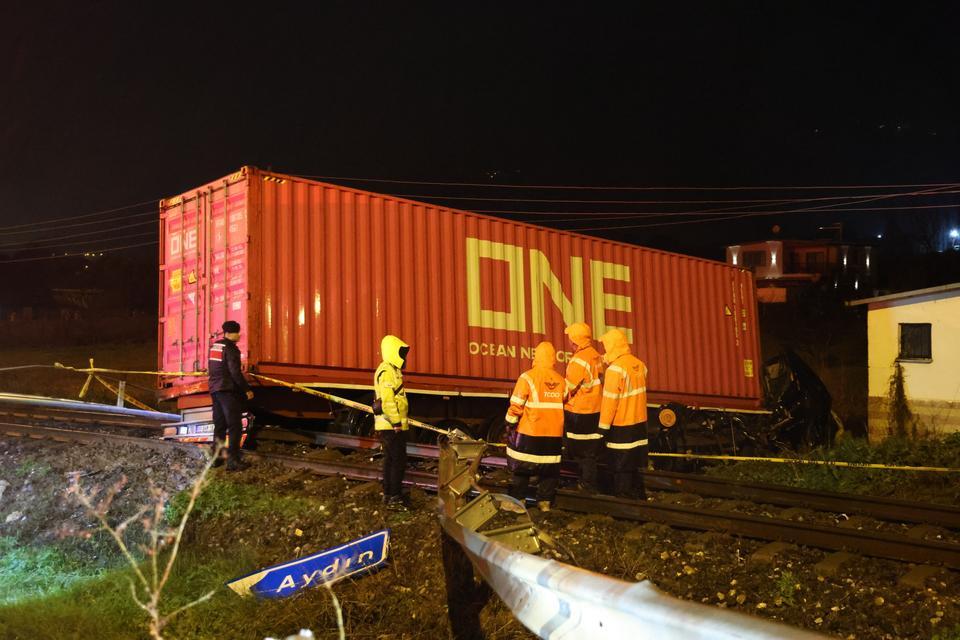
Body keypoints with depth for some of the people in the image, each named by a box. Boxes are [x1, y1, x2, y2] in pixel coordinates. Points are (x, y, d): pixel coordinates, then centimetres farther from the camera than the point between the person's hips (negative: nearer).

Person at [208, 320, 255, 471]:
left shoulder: (214, 346, 14)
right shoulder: (230, 348, -13)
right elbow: (235, 372, -18)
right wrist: (247, 389, -12)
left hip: (215, 390, 9)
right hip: (228, 391, -9)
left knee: (219, 425, 15)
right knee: (235, 426, -7)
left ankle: (216, 458, 17)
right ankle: (233, 461, -12)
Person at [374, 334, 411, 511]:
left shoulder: (391, 370, 17)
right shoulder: (387, 371, -16)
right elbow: (387, 400, -24)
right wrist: (396, 422, -23)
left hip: (389, 426, 10)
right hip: (391, 425, -10)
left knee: (390, 460, 16)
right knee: (399, 461, -8)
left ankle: (388, 493, 23)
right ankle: (394, 499, -6)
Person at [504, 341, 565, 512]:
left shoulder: (527, 378, -12)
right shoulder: (560, 380, 2)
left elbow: (516, 405, -12)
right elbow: (563, 405, 10)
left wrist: (510, 424, 0)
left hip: (529, 433, -3)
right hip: (554, 434, 3)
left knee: (520, 467, 10)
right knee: (549, 469, 14)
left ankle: (518, 500, 13)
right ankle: (545, 501, 15)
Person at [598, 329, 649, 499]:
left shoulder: (615, 369, -18)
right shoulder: (639, 364, 4)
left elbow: (610, 401, -17)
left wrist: (603, 428, -11)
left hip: (621, 426, -7)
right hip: (639, 422, 7)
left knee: (621, 470, 1)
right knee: (636, 467, 17)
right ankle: (639, 496, 26)